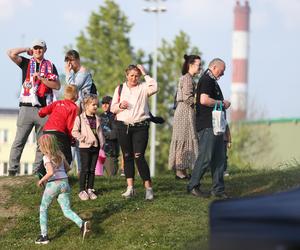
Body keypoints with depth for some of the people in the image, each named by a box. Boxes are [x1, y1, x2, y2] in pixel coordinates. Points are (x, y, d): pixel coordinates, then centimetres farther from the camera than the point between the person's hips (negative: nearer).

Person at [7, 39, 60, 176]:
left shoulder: (50, 66, 12)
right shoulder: (26, 63, 10)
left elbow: (57, 85, 3)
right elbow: (11, 53, -6)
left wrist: (41, 78, -7)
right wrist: (27, 50, 5)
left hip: (44, 108, 2)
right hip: (27, 107, -2)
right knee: (19, 140, -6)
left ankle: (38, 169, 8)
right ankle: (12, 169, -8)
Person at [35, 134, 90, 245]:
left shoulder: (47, 157, -11)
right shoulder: (60, 154, 10)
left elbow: (51, 172, -23)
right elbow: (67, 168, 19)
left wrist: (42, 180, -9)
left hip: (53, 184, -6)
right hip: (64, 182, 6)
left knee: (43, 209, 13)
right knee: (67, 210, 4)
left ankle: (44, 235, 12)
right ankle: (82, 224, -23)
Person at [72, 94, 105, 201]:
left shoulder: (97, 119, 11)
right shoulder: (80, 118, -7)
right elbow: (74, 132, -10)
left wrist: (102, 143, 5)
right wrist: (84, 139, -16)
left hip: (95, 147, 5)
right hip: (85, 147, -5)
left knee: (92, 169, 8)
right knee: (85, 169, -4)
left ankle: (90, 189, 15)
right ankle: (82, 190, 2)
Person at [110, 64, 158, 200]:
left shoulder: (143, 88, 3)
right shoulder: (120, 89, 12)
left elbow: (154, 87, -19)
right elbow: (112, 108, 13)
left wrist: (145, 74, -9)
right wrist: (120, 105, -9)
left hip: (140, 127, -3)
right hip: (123, 126, 4)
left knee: (139, 156, -11)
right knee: (127, 156, 6)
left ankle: (148, 188, -6)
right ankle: (130, 188, 10)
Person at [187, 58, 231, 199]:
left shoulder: (212, 81, 22)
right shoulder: (206, 80, -11)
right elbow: (204, 100, -24)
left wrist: (222, 103, 16)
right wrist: (221, 102, -13)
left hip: (215, 125, 11)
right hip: (207, 125, -11)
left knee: (219, 158, 9)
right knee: (205, 157, -9)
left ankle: (218, 189, 11)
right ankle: (193, 186, -1)